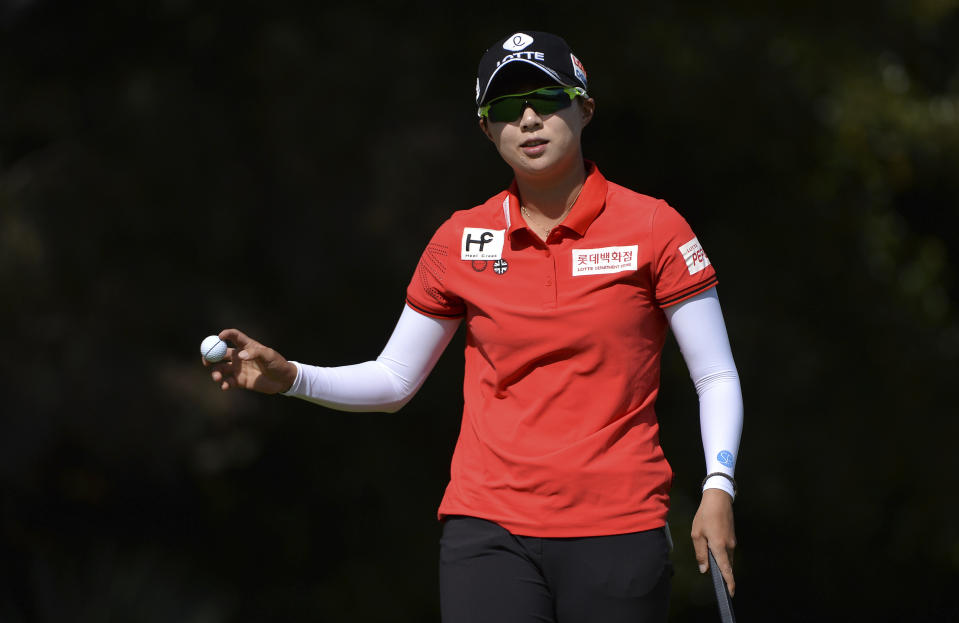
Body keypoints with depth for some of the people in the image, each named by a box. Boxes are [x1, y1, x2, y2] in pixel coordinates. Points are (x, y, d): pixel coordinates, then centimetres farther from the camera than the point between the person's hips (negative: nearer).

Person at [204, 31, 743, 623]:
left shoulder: (652, 228, 0)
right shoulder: (461, 241, 6)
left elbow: (716, 377, 3)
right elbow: (393, 380, 14)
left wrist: (718, 489, -10)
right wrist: (288, 377, -1)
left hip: (618, 533, -1)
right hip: (488, 528, 1)